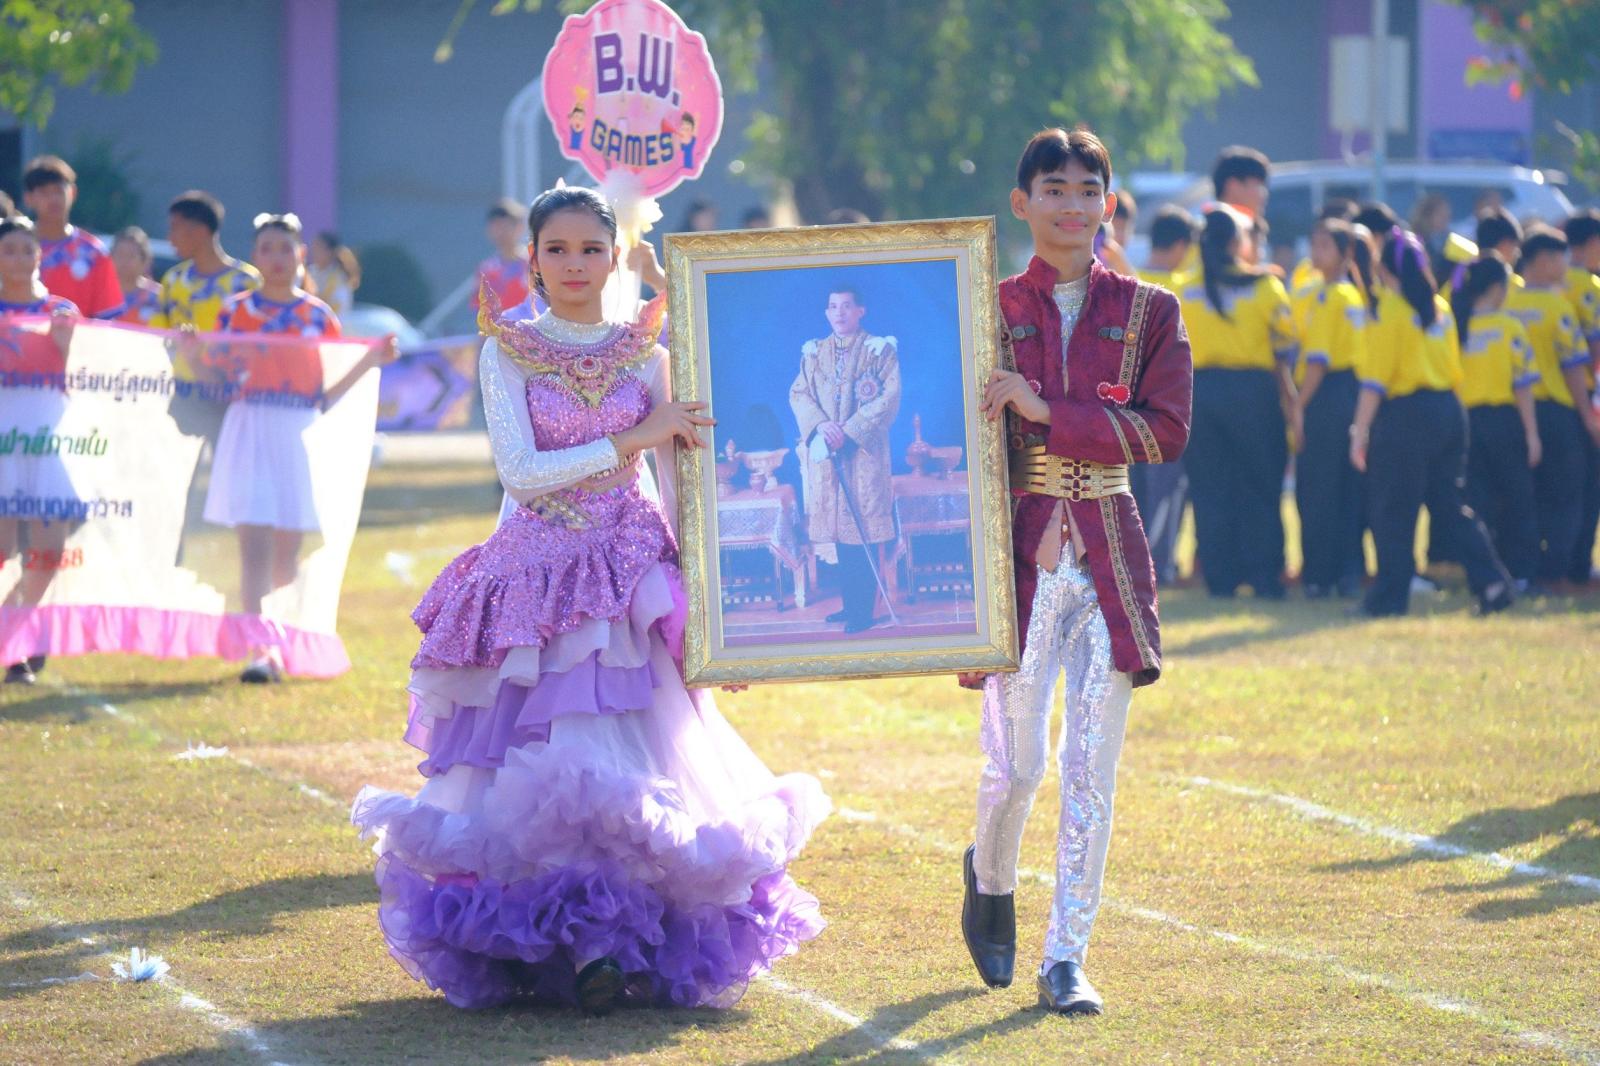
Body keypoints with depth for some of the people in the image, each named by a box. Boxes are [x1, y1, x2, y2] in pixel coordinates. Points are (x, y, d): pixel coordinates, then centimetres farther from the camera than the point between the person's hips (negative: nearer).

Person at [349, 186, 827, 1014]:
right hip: (537, 581, -1)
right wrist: (631, 439, -11)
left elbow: (677, 485, 10)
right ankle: (561, 944, -2)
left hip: (629, 585, 1)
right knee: (538, 773, -8)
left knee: (631, 773, -9)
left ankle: (618, 940, -6)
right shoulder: (508, 353, 3)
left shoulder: (644, 356, 9)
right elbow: (521, 471, -9)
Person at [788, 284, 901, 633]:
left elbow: (889, 396, -8)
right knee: (838, 528, 6)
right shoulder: (814, 353, 12)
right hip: (824, 452, 4)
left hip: (864, 451, -4)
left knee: (864, 528, -7)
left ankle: (863, 610, -5)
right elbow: (798, 394, 8)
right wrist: (820, 424, -12)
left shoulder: (879, 350, -1)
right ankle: (850, 603, 14)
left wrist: (850, 430, -16)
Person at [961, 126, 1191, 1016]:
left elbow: (1166, 431, -7)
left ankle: (1067, 961, 7)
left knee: (1093, 767, -1)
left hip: (1109, 554, 1)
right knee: (1018, 761, -6)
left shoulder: (1149, 313, 5)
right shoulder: (988, 310, 4)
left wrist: (1047, 411, -15)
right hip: (1020, 550, -1)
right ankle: (991, 879, 27)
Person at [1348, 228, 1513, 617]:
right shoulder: (1440, 308, 12)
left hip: (1406, 411, -7)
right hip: (1449, 410, 7)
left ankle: (1390, 596, 2)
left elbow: (1375, 380, -13)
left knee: (1392, 510, 1)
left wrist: (1360, 432, -12)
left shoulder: (1390, 309, -9)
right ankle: (1492, 582, 4)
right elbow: (1454, 370, 15)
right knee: (1450, 505, 13)